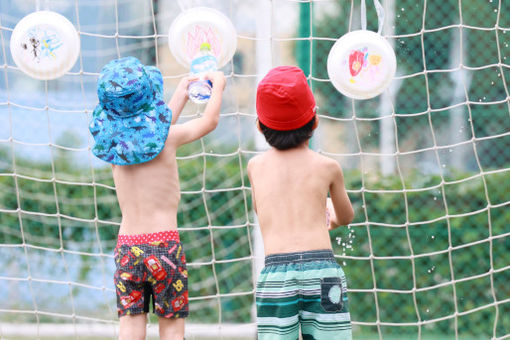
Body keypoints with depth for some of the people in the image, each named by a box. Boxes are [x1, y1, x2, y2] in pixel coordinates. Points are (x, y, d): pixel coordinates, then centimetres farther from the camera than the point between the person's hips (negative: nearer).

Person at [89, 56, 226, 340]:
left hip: (126, 246, 4)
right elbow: (210, 120, 9)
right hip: (163, 242, -4)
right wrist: (218, 85, 27)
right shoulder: (169, 137, -9)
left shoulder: (111, 139, 4)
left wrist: (181, 95, 35)